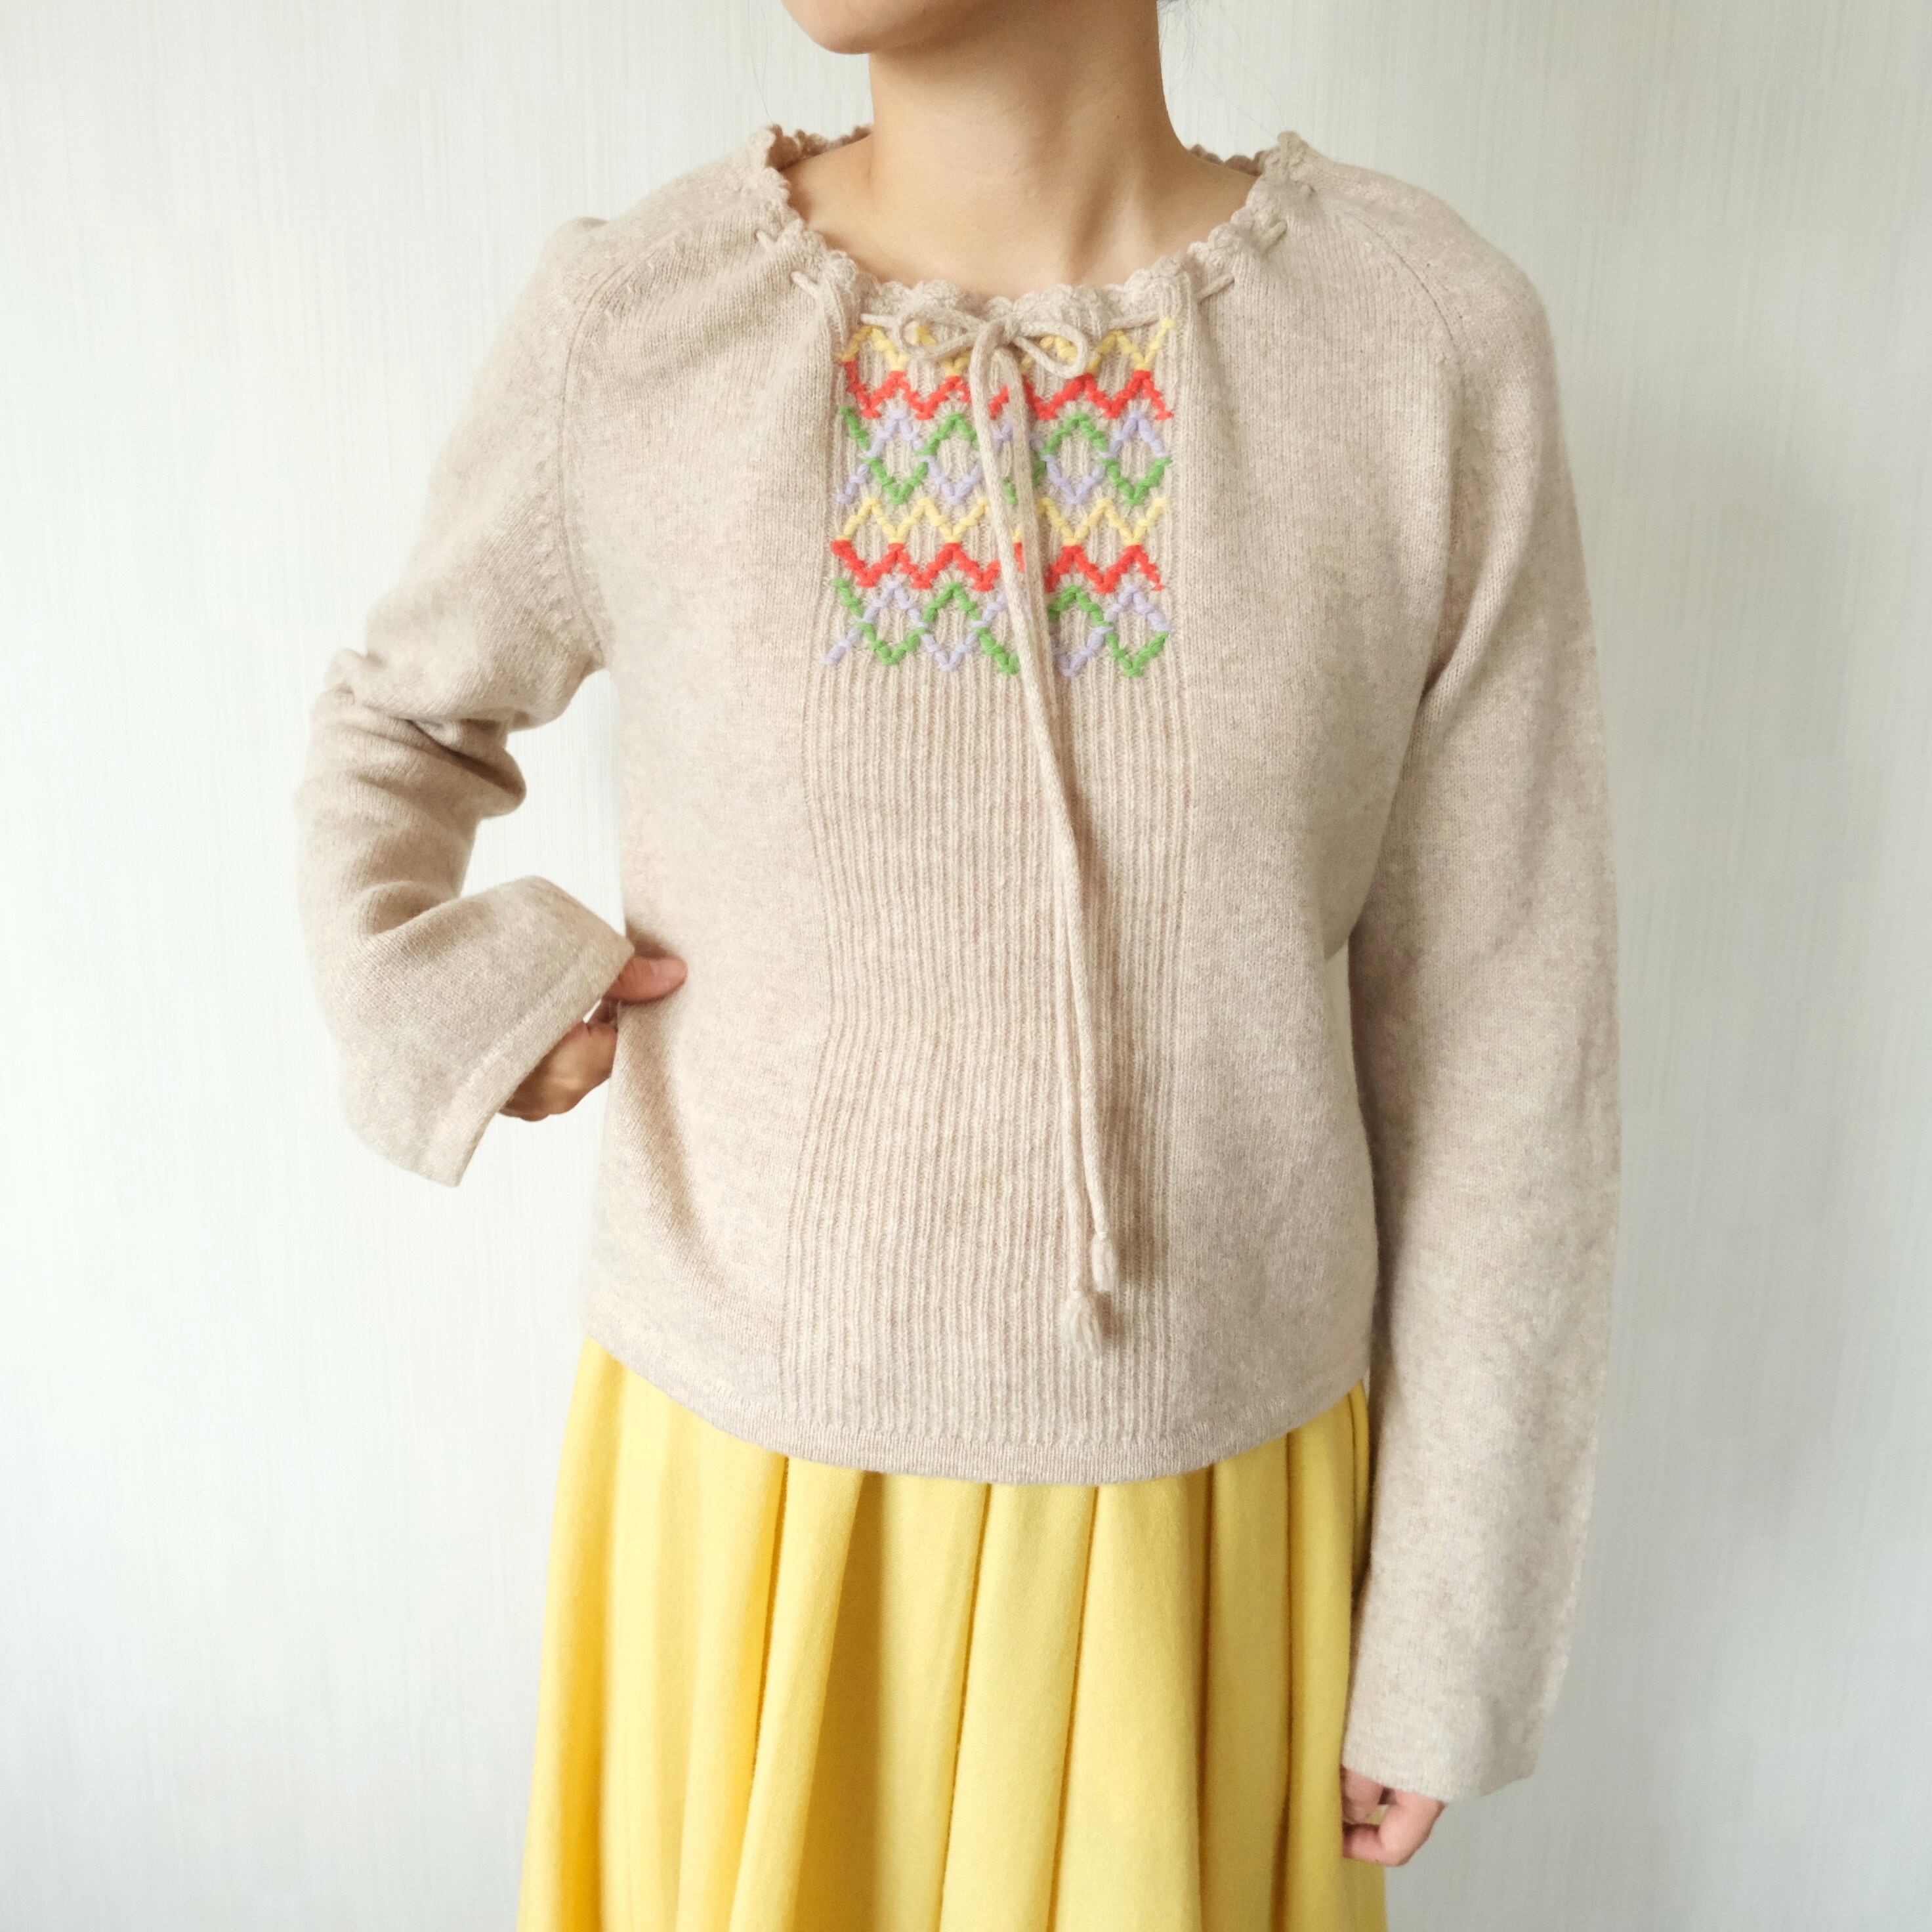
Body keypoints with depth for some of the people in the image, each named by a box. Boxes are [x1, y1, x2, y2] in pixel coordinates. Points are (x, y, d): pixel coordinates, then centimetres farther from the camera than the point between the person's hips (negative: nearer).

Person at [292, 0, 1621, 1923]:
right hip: (748, 1462, 1)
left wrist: (1448, 1638, -1)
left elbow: (1494, 1039, -7)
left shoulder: (1437, 335, -12)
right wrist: (426, 994, -9)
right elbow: (398, 713, 11)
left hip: (1209, 1479, 0)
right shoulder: (625, 321, -10)